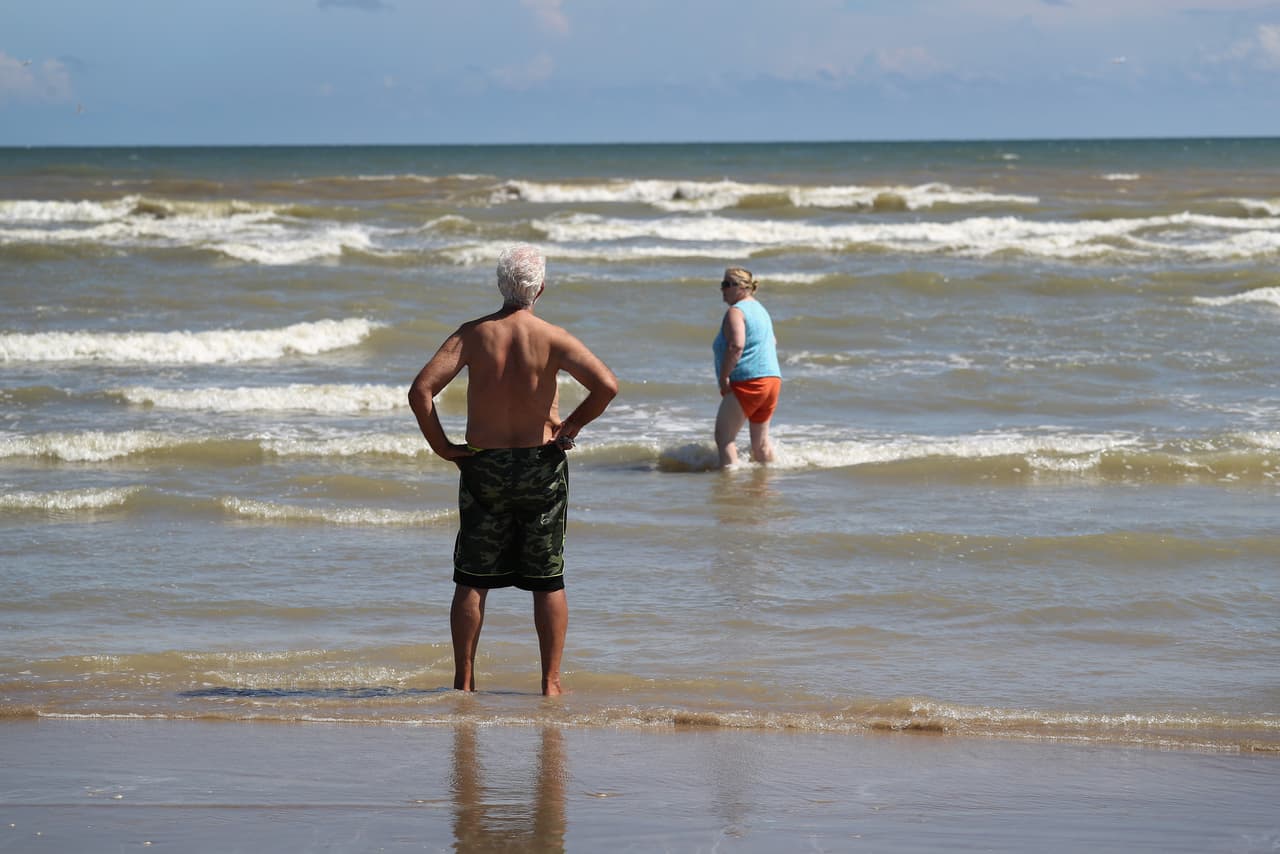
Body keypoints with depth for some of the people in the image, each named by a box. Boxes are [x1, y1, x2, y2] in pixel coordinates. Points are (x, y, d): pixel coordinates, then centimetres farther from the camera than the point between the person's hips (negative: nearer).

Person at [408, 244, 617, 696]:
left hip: (484, 465, 1)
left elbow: (421, 390, -13)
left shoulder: (473, 334, -5)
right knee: (548, 580, 7)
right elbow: (606, 384, -20)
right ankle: (551, 681, 8)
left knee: (472, 580, 8)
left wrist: (442, 446, -4)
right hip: (542, 466, -1)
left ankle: (464, 680, 9)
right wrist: (571, 426, -5)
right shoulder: (552, 338, -9)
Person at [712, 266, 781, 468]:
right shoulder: (760, 310, 21)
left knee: (724, 436, -8)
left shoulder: (735, 312, -9)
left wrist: (724, 377, -20)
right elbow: (772, 343, 32)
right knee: (761, 440, 16)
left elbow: (736, 346, -23)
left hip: (747, 382, -10)